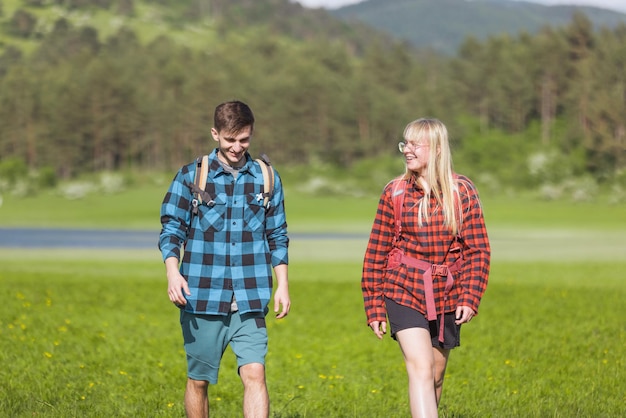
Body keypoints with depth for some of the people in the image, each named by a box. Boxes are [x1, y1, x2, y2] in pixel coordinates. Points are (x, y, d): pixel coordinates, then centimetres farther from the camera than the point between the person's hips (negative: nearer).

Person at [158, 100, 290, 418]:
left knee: (254, 374, -12)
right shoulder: (190, 176, 2)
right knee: (198, 380, 7)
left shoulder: (266, 178, 8)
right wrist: (172, 272, -15)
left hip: (250, 301, 1)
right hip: (202, 297, -1)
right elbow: (171, 229, 1)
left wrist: (283, 285, 9)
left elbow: (277, 236, 15)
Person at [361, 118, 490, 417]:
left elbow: (478, 250, 0)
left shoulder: (462, 191, -1)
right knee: (420, 369, -16)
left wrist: (470, 298, -10)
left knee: (436, 376, 11)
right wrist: (374, 308, 1)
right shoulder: (394, 193, 0)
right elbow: (376, 253, 3)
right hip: (405, 294, -2)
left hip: (447, 297, 2)